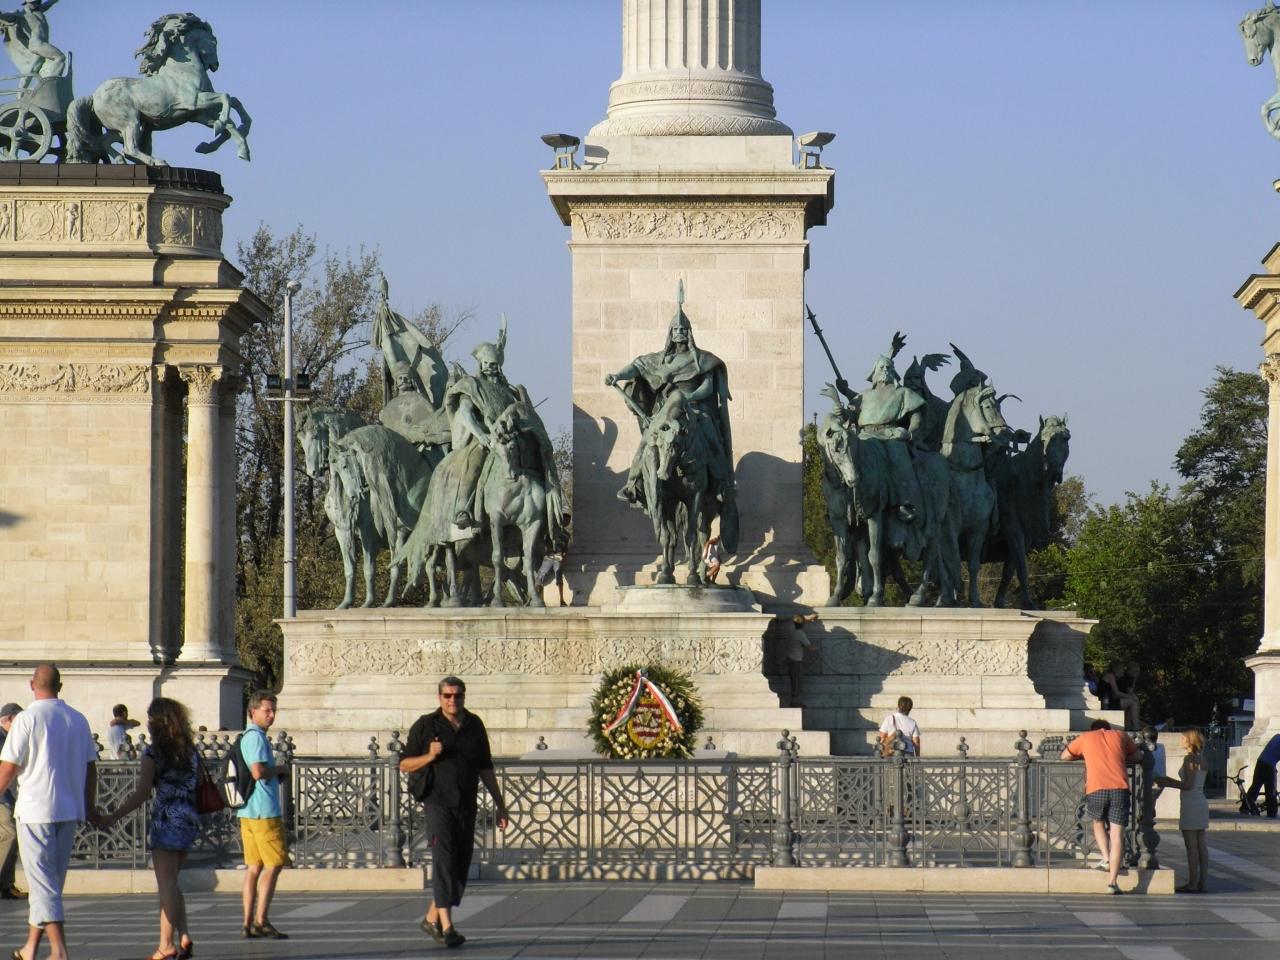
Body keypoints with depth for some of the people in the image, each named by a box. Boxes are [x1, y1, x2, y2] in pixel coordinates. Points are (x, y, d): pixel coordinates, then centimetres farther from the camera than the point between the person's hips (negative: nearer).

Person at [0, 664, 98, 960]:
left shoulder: (27, 719, -10)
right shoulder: (78, 720, 6)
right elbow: (90, 768, 12)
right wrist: (90, 807, 22)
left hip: (35, 810, -6)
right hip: (70, 811, 6)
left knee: (43, 882, -6)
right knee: (51, 882, 15)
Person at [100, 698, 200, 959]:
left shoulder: (153, 753, -8)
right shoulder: (190, 751, 9)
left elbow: (142, 793, -11)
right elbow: (198, 786, 10)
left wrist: (114, 817, -6)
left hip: (166, 819, -6)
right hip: (189, 820, 6)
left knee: (166, 884, -5)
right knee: (171, 883, 15)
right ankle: (184, 937, 5)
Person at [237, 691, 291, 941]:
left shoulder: (246, 737, 19)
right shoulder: (256, 737, -13)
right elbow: (258, 772, -25)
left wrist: (275, 775, 14)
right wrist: (280, 770, -7)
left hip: (247, 811, 10)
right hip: (264, 811, -10)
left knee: (254, 867, 9)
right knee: (274, 865, -6)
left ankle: (248, 923, 7)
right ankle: (261, 920, -9)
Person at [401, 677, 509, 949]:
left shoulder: (474, 726, 10)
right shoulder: (426, 726, -1)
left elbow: (485, 769, 16)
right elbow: (405, 765, 2)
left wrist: (500, 804, 14)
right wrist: (430, 756, -17)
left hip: (466, 806, 5)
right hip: (438, 803, -5)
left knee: (461, 864, 7)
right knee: (444, 859, -16)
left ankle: (432, 917, 24)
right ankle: (447, 926, -22)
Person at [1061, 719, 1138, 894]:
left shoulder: (1085, 738, 20)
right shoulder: (1120, 735, 21)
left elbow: (1065, 756, 32)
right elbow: (1136, 754, 35)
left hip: (1095, 789, 0)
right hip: (1120, 788, 0)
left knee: (1098, 822, 27)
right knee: (1117, 834, 1)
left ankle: (1106, 858, 7)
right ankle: (1113, 881, -7)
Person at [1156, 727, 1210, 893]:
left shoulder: (1189, 758, -13)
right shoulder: (1201, 758, 11)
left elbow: (1188, 785, -18)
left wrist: (1167, 782, -9)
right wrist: (1169, 781, 19)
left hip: (1190, 804, -9)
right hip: (1201, 803, 9)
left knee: (1191, 846, -6)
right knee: (1201, 845, 9)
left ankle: (1193, 883, -6)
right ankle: (1203, 882, 10)